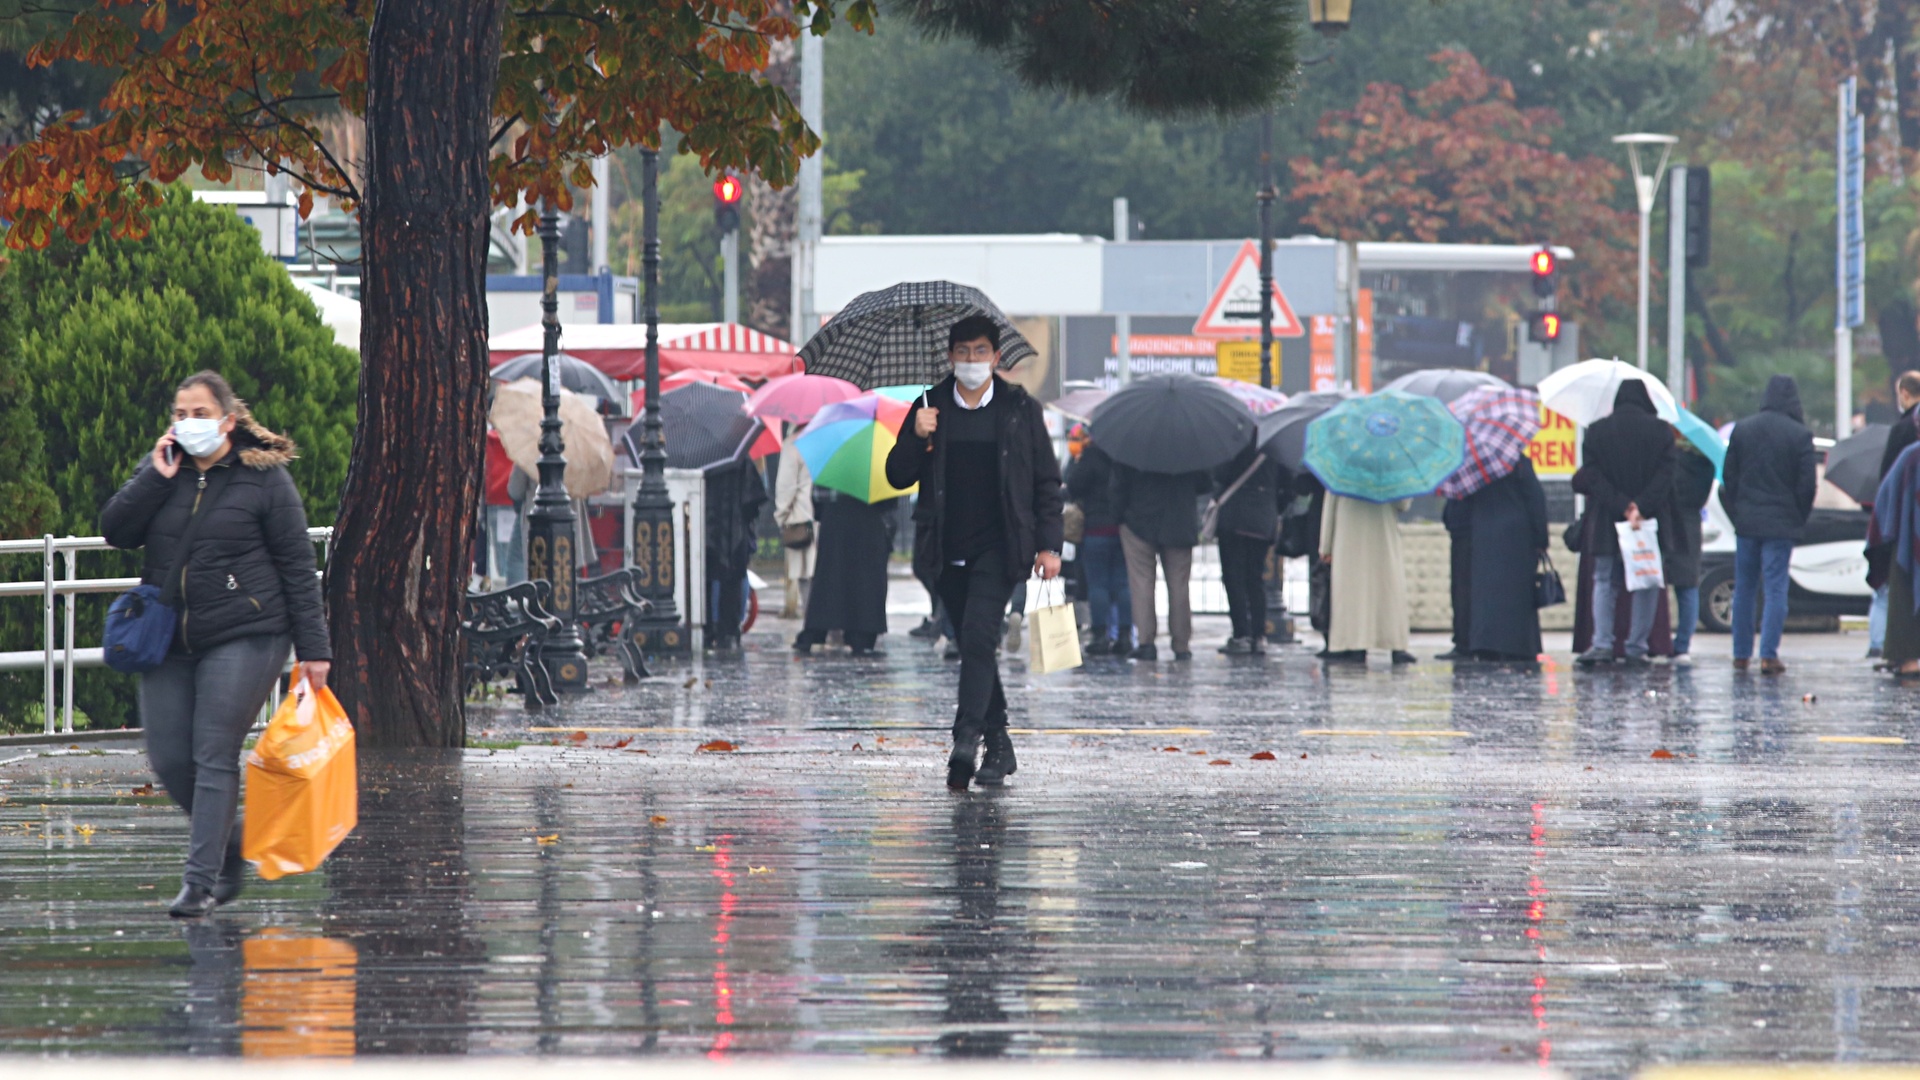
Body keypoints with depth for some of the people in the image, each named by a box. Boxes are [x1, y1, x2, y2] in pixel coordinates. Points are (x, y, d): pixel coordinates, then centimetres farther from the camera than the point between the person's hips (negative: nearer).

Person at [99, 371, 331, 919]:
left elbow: (298, 566, -3)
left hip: (245, 636, -5)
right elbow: (115, 530, 0)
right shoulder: (161, 469, 9)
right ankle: (229, 848, 24)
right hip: (170, 642, 5)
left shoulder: (264, 477, -4)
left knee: (215, 755, -11)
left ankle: (202, 879, -9)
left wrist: (313, 648, -6)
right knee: (169, 759, 2)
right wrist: (156, 478, -11)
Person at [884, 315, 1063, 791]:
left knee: (978, 638, -18)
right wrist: (917, 438, -12)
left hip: (997, 549, -3)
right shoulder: (930, 408, 8)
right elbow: (898, 476, 7)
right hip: (948, 552, 3)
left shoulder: (1020, 410, 4)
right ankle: (998, 746, 19)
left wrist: (1049, 544, -1)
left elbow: (1047, 482, 7)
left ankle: (966, 742, -26)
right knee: (973, 646, 9)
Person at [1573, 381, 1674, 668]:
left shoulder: (1597, 431, 1)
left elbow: (1592, 477, -6)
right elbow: (1665, 475, -9)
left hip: (1606, 524, 0)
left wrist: (1622, 506, -11)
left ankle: (1602, 643, -4)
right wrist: (1640, 507, -15)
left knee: (1604, 581, 10)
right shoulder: (1660, 431, -2)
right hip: (1649, 521, 0)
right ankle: (1637, 647, 4)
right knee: (1646, 584, 8)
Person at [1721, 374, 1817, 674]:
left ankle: (1741, 655, 15)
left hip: (1746, 522, 3)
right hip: (1781, 524, -3)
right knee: (1776, 590, -1)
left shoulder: (1742, 430, 2)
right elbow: (1808, 484, -7)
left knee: (1744, 590, 12)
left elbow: (1728, 477, 6)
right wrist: (1799, 519, 7)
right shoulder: (1800, 435, -8)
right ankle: (1768, 655, -8)